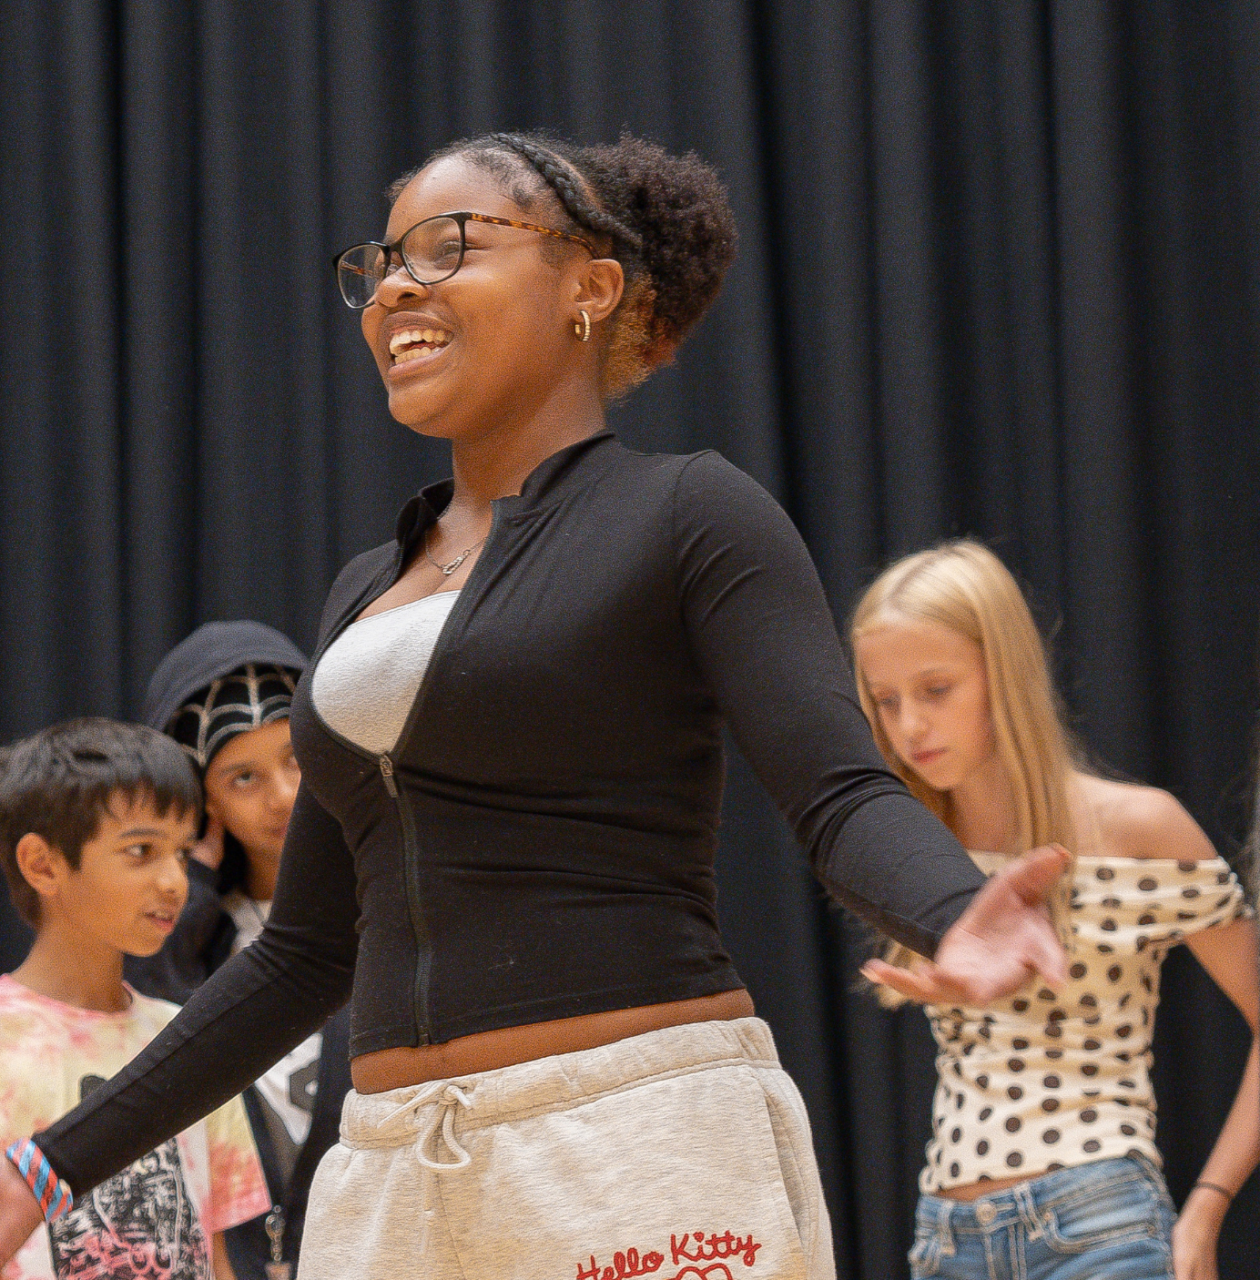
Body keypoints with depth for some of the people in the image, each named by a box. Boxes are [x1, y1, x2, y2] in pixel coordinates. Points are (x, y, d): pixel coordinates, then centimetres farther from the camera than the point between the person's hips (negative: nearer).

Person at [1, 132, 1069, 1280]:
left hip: (649, 1152, -6)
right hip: (393, 1177, 6)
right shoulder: (368, 591, 19)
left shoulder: (688, 516, 0)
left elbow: (843, 797, -12)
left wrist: (956, 920, -35)